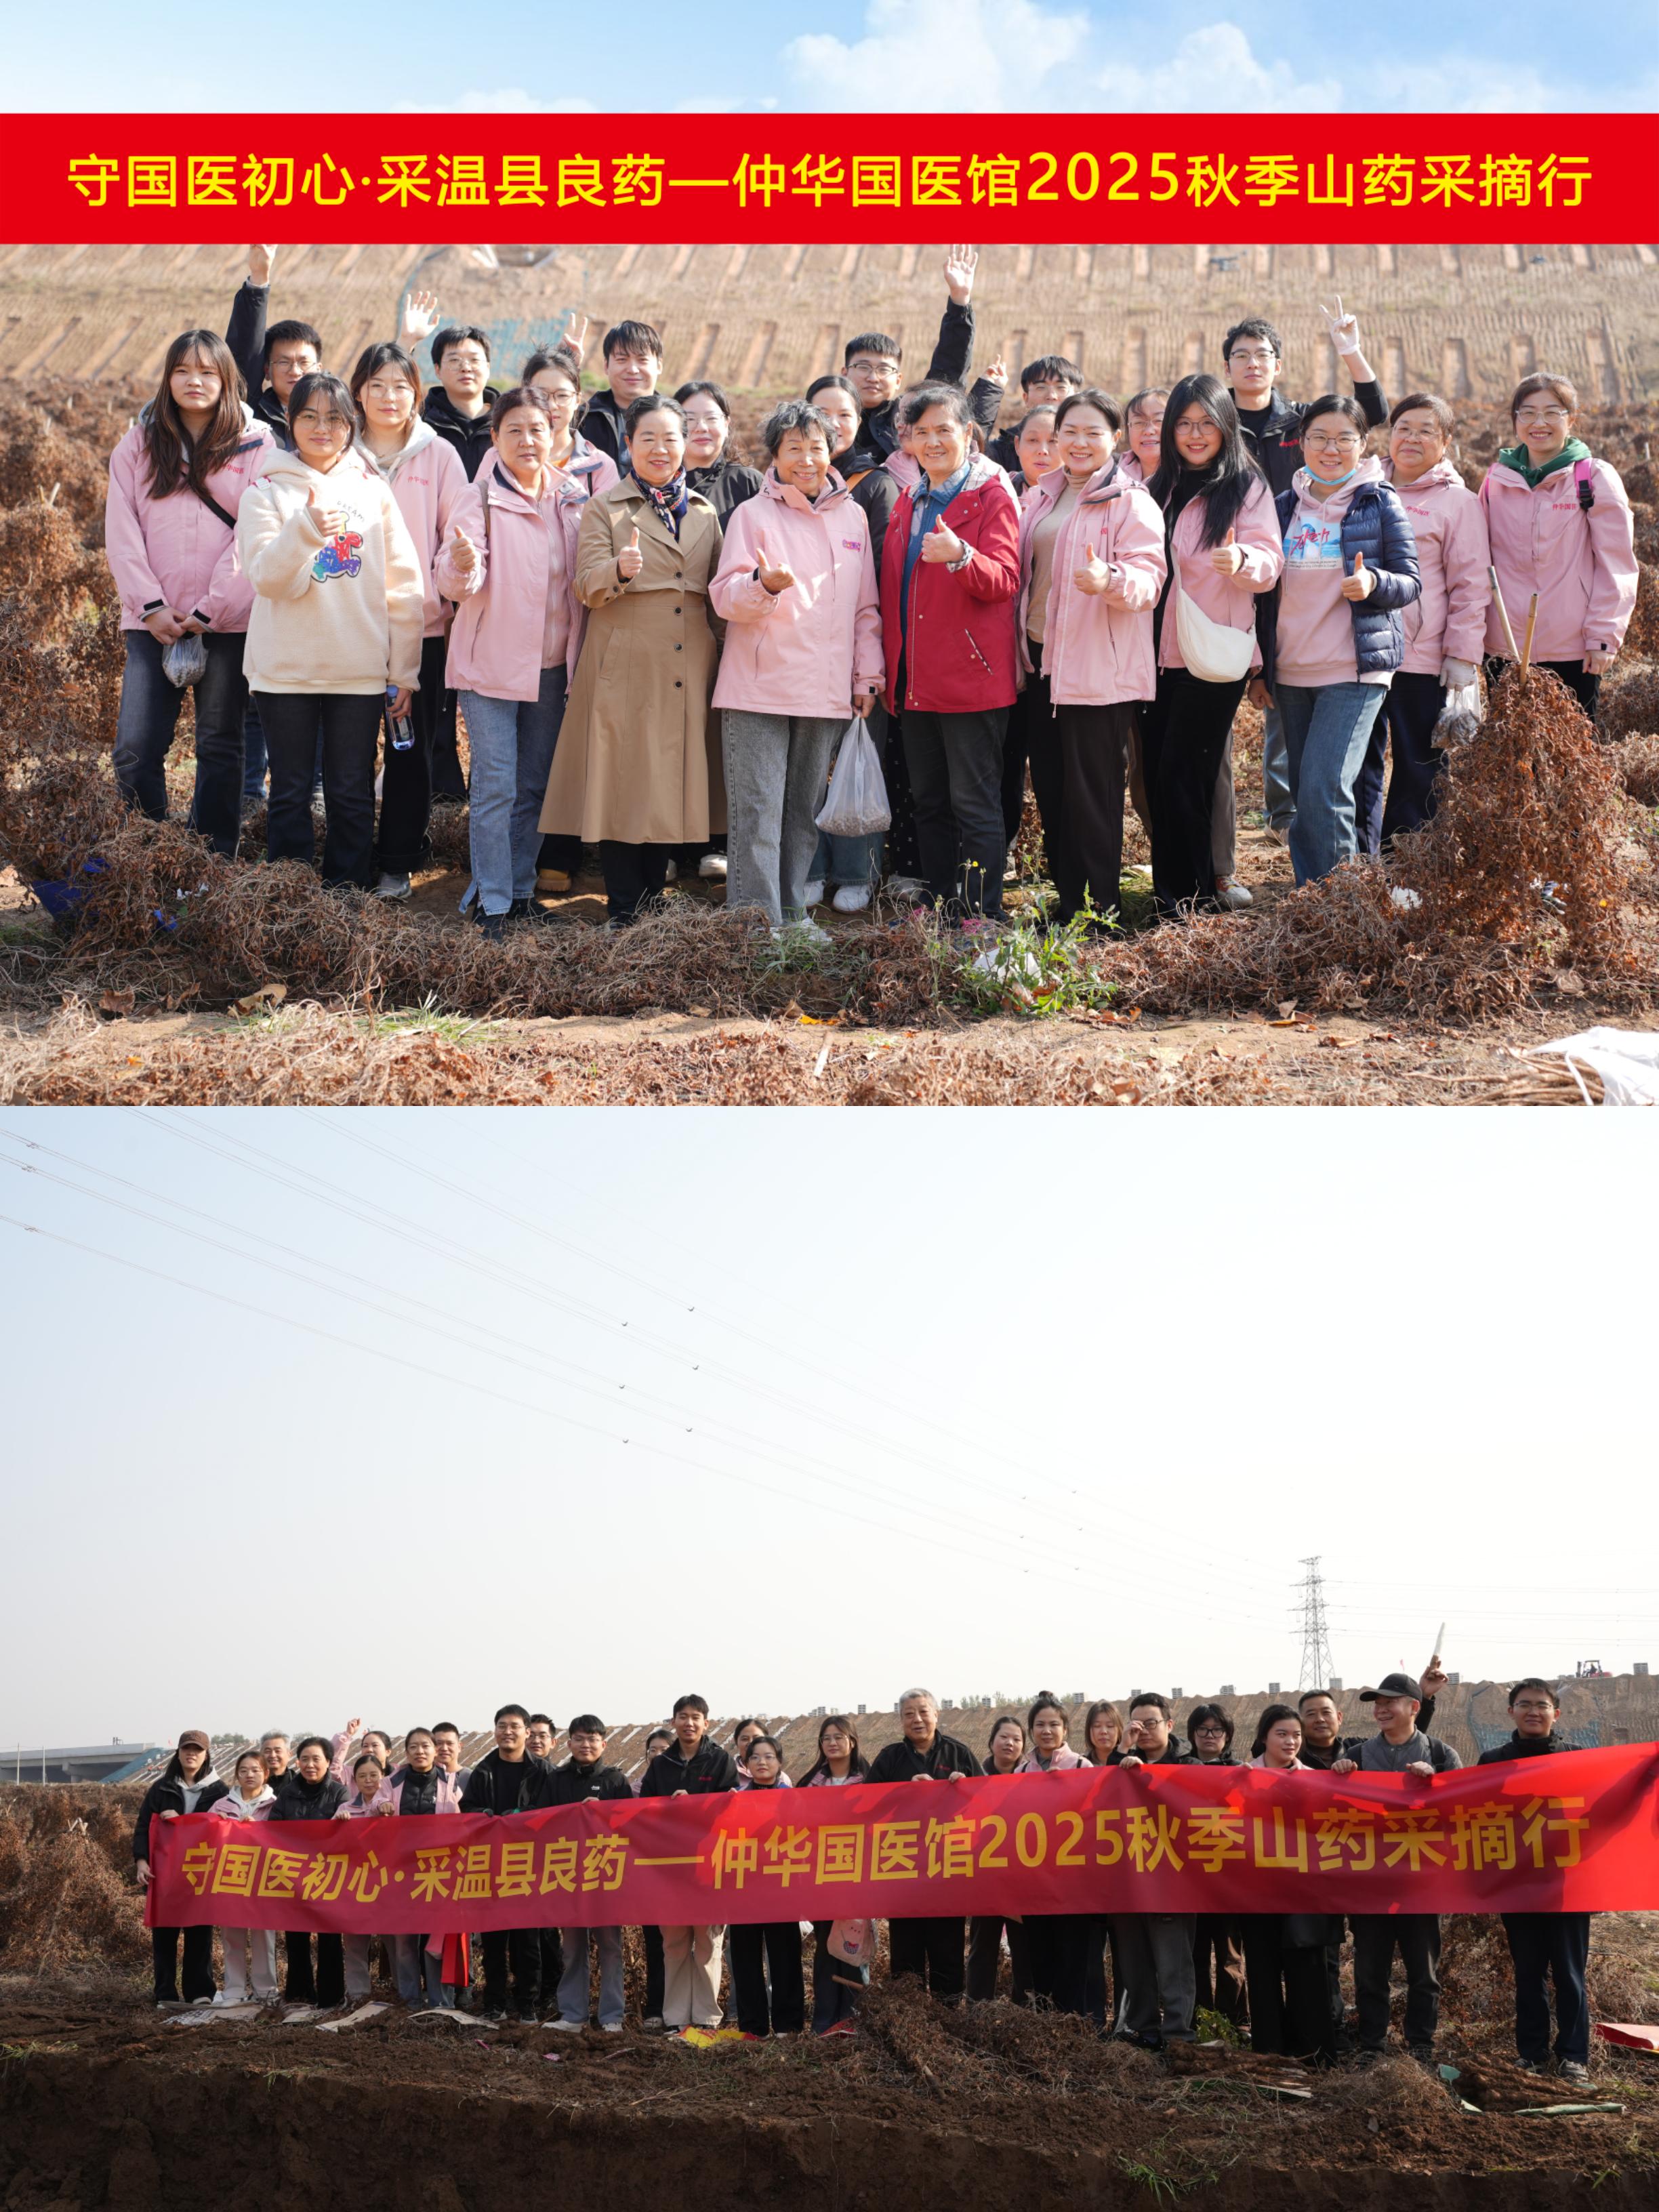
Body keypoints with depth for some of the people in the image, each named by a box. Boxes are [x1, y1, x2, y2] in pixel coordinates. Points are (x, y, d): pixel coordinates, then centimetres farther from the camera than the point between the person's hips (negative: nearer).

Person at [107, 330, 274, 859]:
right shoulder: (138, 444, 10)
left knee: (220, 746, 5)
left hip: (227, 620, -1)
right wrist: (152, 605, -7)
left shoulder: (255, 445, 2)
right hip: (154, 622, 2)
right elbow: (122, 532, 4)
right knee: (135, 750, -6)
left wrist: (209, 611, -10)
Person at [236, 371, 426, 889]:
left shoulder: (373, 491, 7)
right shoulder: (266, 491, 3)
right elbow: (266, 578, -11)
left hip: (360, 671, 1)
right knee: (291, 793, 4)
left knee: (352, 795, 5)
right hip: (286, 670, -1)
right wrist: (306, 529, -28)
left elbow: (403, 586, 8)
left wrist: (405, 672, 4)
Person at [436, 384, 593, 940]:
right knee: (496, 787, -6)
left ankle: (519, 889, 24)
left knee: (534, 786, 12)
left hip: (553, 665, 4)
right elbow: (458, 583, -15)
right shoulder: (482, 498, -7)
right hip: (493, 661, -4)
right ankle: (492, 905, -1)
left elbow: (585, 578, 16)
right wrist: (462, 565, -37)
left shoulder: (574, 499, 6)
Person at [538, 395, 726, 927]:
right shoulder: (604, 509, 5)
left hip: (688, 672, 4)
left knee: (673, 783, 6)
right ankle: (623, 909, 3)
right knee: (621, 784, -4)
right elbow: (587, 589, -6)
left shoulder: (705, 512, 16)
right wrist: (619, 570, -28)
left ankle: (654, 899, 17)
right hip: (625, 670, -4)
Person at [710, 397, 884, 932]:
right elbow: (725, 597, -8)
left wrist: (867, 674, 13)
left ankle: (793, 917, 21)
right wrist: (765, 585, -28)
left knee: (805, 814, 12)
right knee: (757, 814, -7)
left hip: (826, 693, 4)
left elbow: (866, 607, 19)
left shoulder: (852, 516, 13)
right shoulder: (753, 515, 1)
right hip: (758, 690, -4)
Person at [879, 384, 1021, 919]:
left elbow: (1003, 581, -16)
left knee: (974, 803, -6)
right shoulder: (908, 502, 16)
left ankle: (982, 917, -2)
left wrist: (959, 556, -35)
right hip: (914, 682, 7)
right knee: (928, 801, 12)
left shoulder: (993, 496, -4)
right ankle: (939, 909, 21)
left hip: (971, 677, -7)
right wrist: (889, 668, 15)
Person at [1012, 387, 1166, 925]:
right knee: (1050, 787, 10)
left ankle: (1096, 911, 2)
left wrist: (1110, 580, -35)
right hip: (1041, 659, 7)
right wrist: (1022, 650, 15)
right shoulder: (1041, 497, 17)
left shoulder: (1130, 502, -5)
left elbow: (1149, 577, -15)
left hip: (1099, 668, -7)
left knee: (1091, 794, -5)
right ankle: (1066, 899, 20)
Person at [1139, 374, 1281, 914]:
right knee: (1156, 774, 3)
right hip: (1160, 651, 6)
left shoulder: (1246, 487, -1)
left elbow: (1269, 562, -11)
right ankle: (1170, 889, 12)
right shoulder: (1159, 489, 17)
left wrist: (1242, 560, -31)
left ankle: (1195, 893, 0)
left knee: (1182, 777, -9)